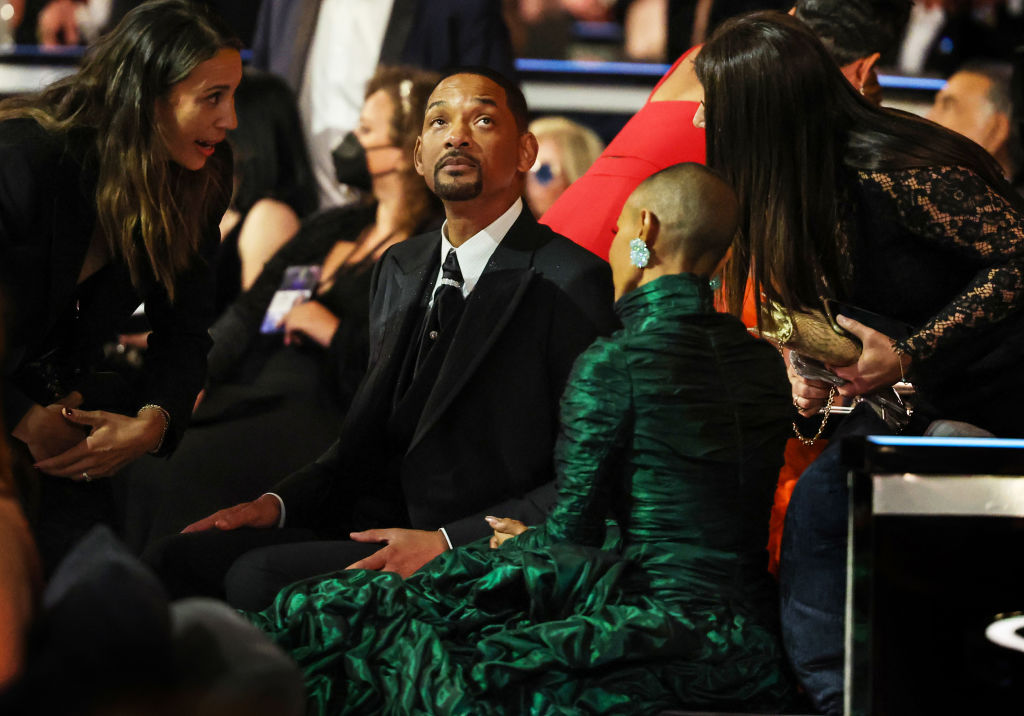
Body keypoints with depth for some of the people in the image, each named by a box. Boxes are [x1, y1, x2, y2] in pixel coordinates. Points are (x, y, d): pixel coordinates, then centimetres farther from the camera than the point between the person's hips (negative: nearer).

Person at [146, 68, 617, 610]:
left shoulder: (570, 283, -8)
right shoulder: (399, 269, 17)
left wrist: (445, 543, -19)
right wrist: (279, 504, 7)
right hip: (372, 532, 7)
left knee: (260, 577, -25)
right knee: (177, 559, -11)